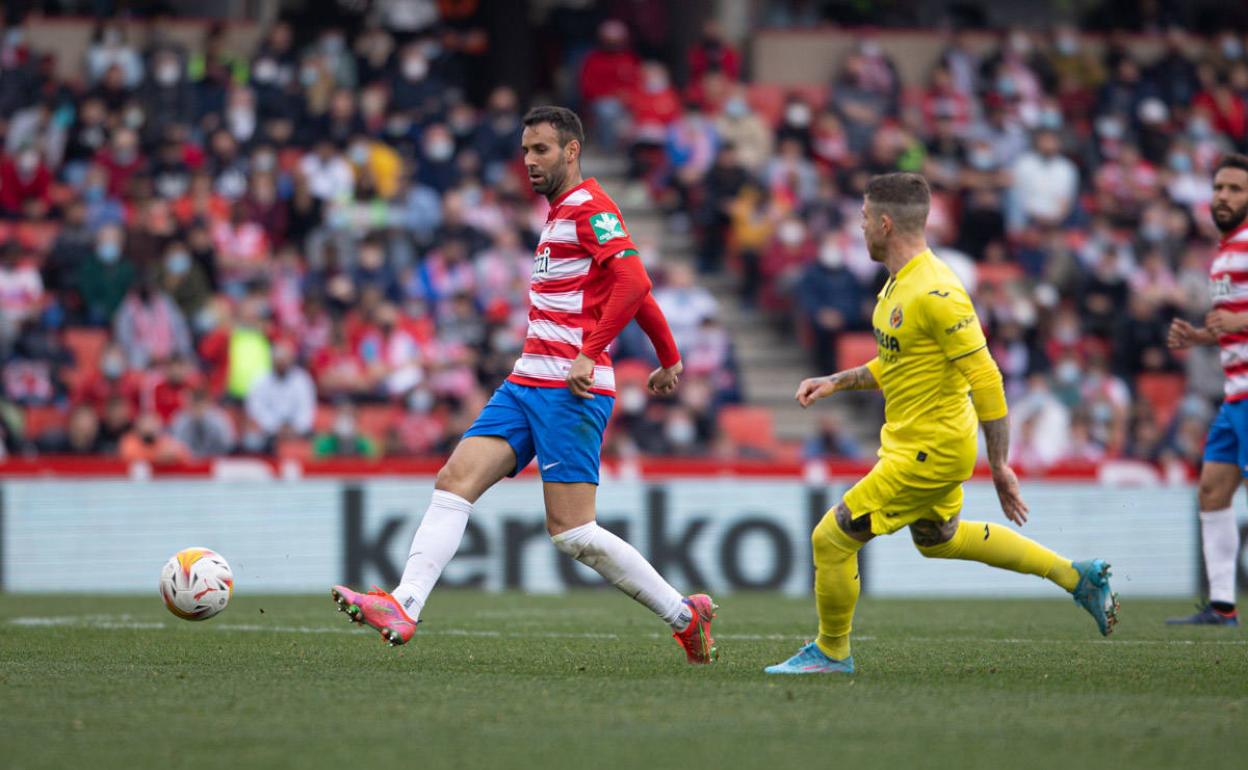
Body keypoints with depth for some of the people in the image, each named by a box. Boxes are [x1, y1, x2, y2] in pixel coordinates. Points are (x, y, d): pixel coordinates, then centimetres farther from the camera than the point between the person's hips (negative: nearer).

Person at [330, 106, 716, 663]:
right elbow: (634, 290, 31)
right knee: (454, 482, -7)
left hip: (570, 390, -9)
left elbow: (632, 282, -21)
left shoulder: (589, 207, -8)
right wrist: (669, 359, 38)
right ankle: (403, 607, -17)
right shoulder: (559, 214, 22)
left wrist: (589, 353, -27)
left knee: (571, 531, -10)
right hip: (526, 383, 9)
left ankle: (683, 614, 3)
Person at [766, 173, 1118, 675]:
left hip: (930, 451, -11)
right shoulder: (900, 282, 6)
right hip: (919, 441, 11)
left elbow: (985, 379, -24)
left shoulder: (935, 294, -25)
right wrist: (838, 382, 9)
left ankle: (831, 652, 15)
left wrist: (999, 465, -23)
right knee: (938, 539, 28)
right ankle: (1076, 576, 34)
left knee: (832, 538, -5)